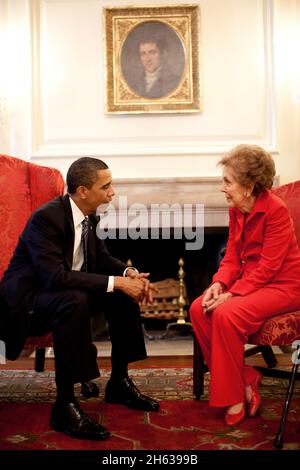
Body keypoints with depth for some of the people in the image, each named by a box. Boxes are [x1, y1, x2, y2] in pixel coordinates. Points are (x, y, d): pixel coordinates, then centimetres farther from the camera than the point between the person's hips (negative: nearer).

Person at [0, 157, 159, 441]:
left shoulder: (88, 216, -1)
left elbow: (102, 258, 10)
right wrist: (115, 282, -33)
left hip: (67, 293, 9)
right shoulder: (46, 218, -26)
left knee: (124, 294, -4)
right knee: (74, 300, -37)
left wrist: (129, 273, -12)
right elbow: (55, 276, -35)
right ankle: (64, 405, -28)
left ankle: (119, 382, 8)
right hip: (27, 300, -8)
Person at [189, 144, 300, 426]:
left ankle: (234, 397, -10)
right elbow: (232, 256, 7)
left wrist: (233, 294, -25)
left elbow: (268, 267, -21)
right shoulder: (236, 210, 5)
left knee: (226, 315, -30)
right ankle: (245, 379, -4)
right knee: (198, 309, -14)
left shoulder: (275, 210, -19)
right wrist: (219, 283, -12)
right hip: (249, 281, 8)